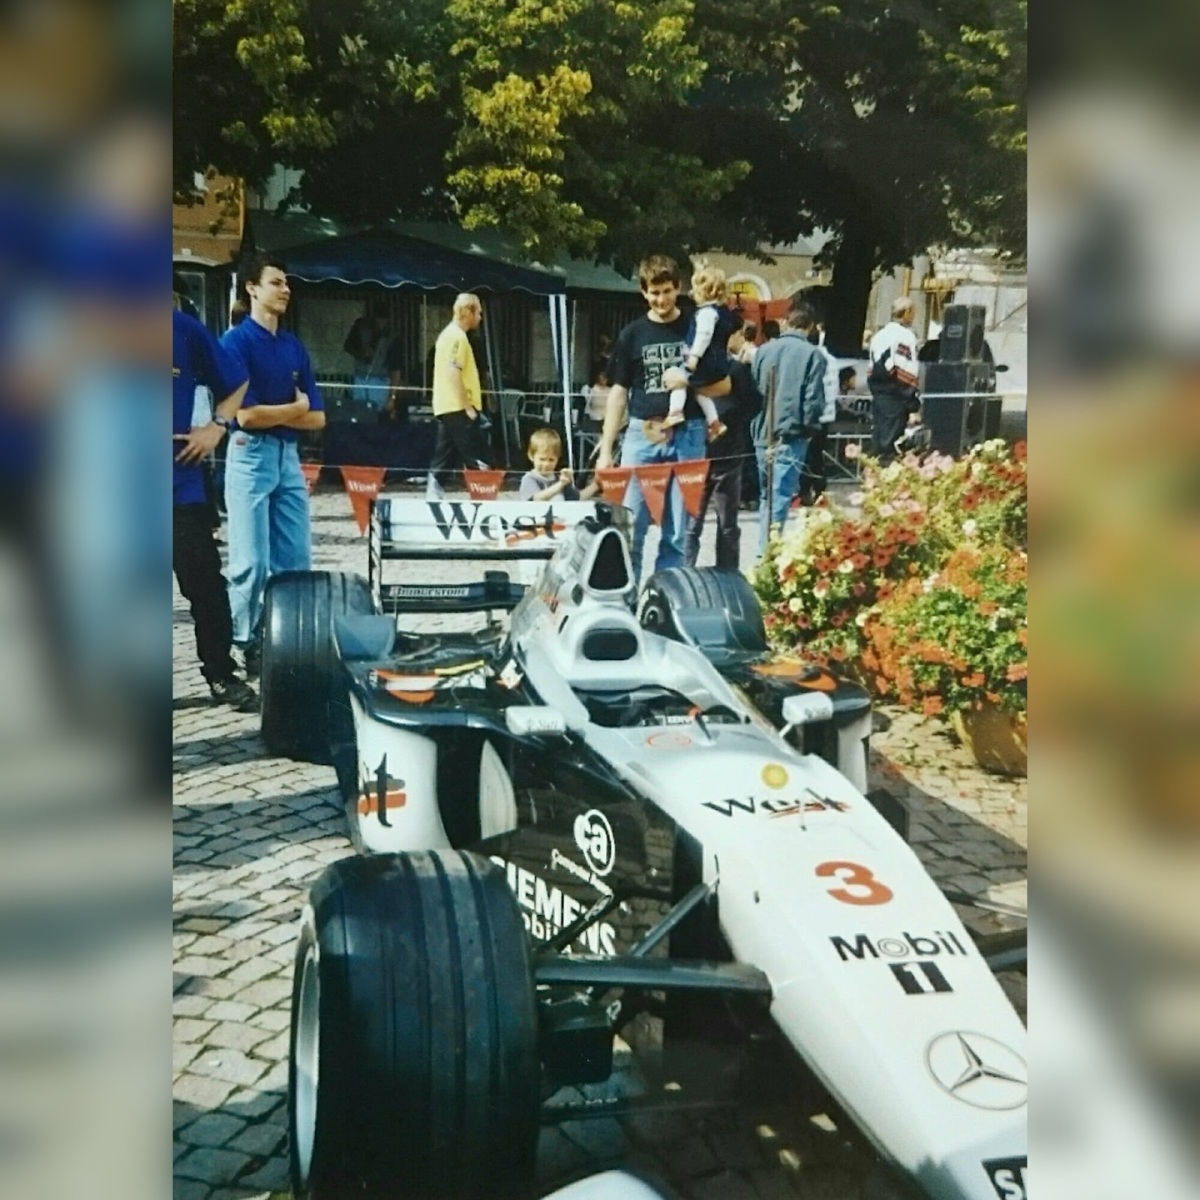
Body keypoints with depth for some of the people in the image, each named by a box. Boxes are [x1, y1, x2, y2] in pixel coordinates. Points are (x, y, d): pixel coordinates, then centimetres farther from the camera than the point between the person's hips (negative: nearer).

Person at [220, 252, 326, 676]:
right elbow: (245, 415, -14)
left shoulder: (294, 345, 13)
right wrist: (293, 409, -1)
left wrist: (274, 415, -5)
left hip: (289, 456, 6)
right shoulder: (236, 341, -5)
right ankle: (243, 646, 8)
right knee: (251, 562, -4)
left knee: (295, 561, 5)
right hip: (252, 456, -6)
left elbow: (318, 417, 10)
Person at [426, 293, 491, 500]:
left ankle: (433, 495, 5)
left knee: (442, 458, 7)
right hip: (458, 408, -10)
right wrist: (467, 407, -19)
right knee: (477, 461, -6)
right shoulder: (458, 336, -12)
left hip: (446, 407, 10)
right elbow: (453, 374, -21)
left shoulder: (448, 334, 19)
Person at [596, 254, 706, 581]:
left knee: (678, 530, 4)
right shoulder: (632, 335, 6)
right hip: (641, 435, 0)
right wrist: (605, 450, 3)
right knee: (629, 525, -1)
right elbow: (618, 393, 7)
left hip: (686, 435, 0)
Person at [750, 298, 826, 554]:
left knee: (767, 495, 17)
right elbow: (814, 400, -9)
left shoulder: (764, 350, 7)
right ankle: (768, 550, -8)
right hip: (791, 436, -5)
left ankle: (764, 550, 21)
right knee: (780, 496, -4)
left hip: (763, 434, 5)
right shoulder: (812, 354, -6)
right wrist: (806, 427, 7)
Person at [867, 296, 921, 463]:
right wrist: (914, 401, -12)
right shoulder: (905, 336, -10)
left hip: (878, 393, 8)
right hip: (895, 396, -8)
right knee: (891, 439, -6)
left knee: (877, 437, 12)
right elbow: (907, 372, -15)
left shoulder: (879, 335, 15)